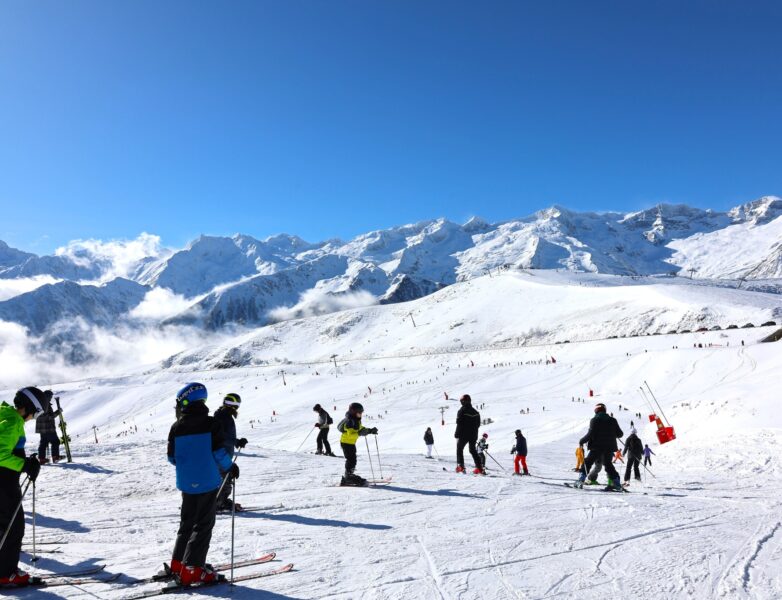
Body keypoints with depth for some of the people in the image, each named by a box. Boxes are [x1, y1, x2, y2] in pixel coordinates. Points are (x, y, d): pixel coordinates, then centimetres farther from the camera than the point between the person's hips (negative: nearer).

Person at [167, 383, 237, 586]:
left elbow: (172, 458, 3)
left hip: (186, 483, 4)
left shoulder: (177, 427, -2)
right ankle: (192, 570, 1)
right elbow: (219, 452, -12)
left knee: (187, 522, 19)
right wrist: (231, 466, 5)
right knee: (203, 525, 3)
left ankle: (178, 564, 23)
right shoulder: (210, 424, -11)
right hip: (207, 482, -4)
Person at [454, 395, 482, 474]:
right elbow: (478, 424, 12)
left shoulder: (462, 411, -12)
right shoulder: (476, 412, 7)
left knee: (459, 449, 8)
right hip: (473, 435, 5)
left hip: (463, 435, -5)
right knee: (473, 450, 16)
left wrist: (457, 434, -6)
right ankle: (479, 467, 9)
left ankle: (460, 466, -6)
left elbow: (459, 423, -14)